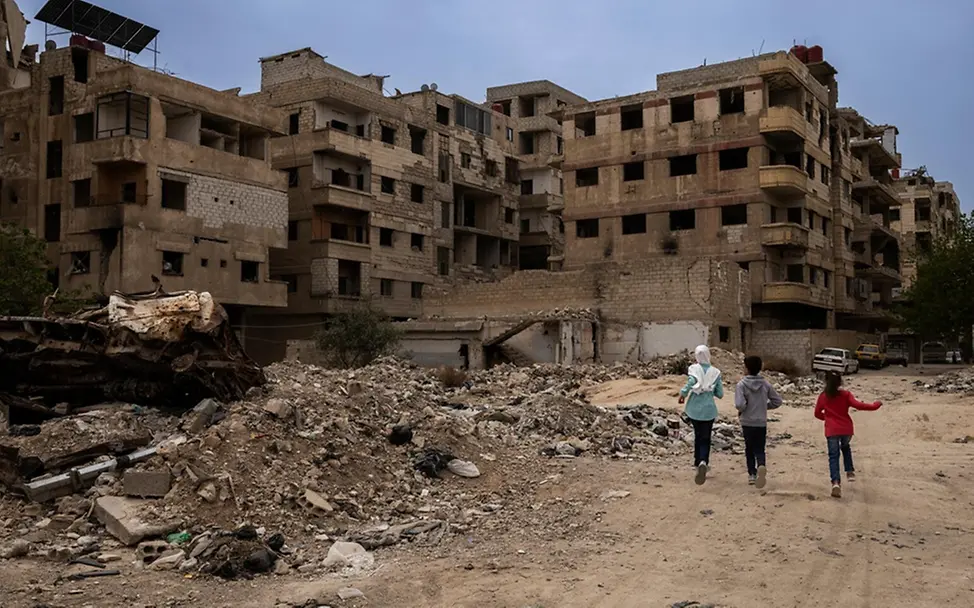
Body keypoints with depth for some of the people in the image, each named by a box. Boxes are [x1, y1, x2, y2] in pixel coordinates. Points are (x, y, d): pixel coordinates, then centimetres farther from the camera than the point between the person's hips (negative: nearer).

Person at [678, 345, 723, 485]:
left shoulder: (694, 369, -8)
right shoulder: (715, 372, -3)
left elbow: (690, 382, -27)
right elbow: (720, 394, 1)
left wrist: (682, 394, -9)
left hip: (694, 409, 1)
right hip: (708, 410, -1)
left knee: (698, 435, 22)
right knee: (705, 439, 2)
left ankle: (698, 462, 31)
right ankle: (703, 462, -24)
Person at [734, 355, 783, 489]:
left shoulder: (742, 384, -13)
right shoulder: (766, 384, -1)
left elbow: (739, 404, -24)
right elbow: (777, 401, 3)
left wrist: (740, 410, -2)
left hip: (747, 422, -2)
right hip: (762, 423, 2)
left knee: (749, 449, 15)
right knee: (759, 449, 6)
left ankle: (752, 474, 17)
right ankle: (761, 466, -23)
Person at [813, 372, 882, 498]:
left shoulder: (823, 396, 3)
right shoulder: (845, 395, -1)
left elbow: (817, 413, 11)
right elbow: (858, 405, -13)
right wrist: (875, 405, -1)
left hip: (831, 431, -1)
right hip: (846, 429, 1)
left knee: (833, 456, -2)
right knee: (845, 447, 31)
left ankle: (836, 482, -21)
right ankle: (850, 471, 25)